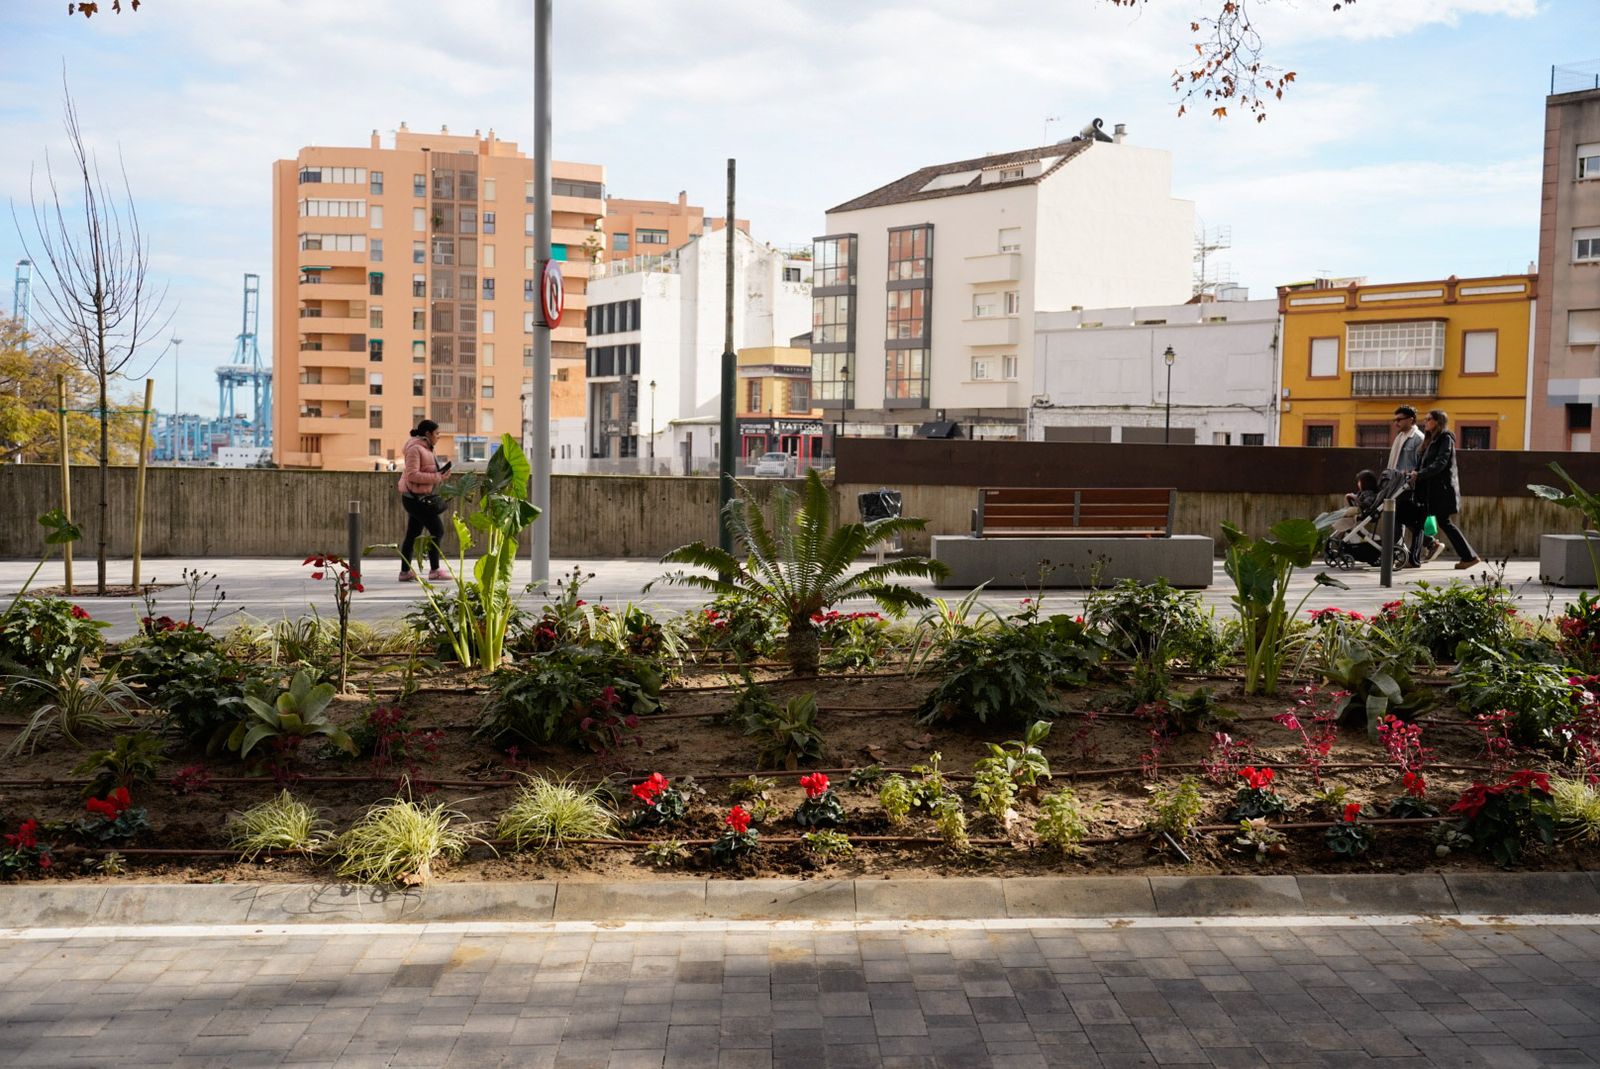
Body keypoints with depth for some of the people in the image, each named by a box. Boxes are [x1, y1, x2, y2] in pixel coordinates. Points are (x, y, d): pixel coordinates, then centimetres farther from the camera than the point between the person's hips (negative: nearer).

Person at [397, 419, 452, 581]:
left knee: (413, 534, 10)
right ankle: (435, 571, -6)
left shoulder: (425, 449, 18)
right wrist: (437, 477, -21)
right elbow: (412, 475, -22)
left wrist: (440, 474, 7)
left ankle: (405, 572, 14)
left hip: (421, 498, 10)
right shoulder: (415, 449, -14)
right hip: (416, 498, -10)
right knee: (437, 530, -10)